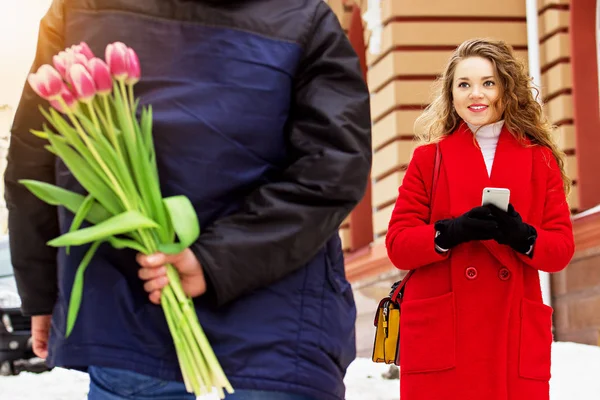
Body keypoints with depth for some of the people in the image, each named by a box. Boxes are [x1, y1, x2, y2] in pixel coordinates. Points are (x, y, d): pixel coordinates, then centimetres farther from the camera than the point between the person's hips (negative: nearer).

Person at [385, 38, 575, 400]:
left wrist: (523, 237, -14)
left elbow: (562, 249, 7)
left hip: (515, 337, 1)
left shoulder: (541, 160, 12)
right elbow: (398, 245, 2)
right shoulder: (428, 158, 9)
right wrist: (451, 232, -16)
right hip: (441, 335, -1)